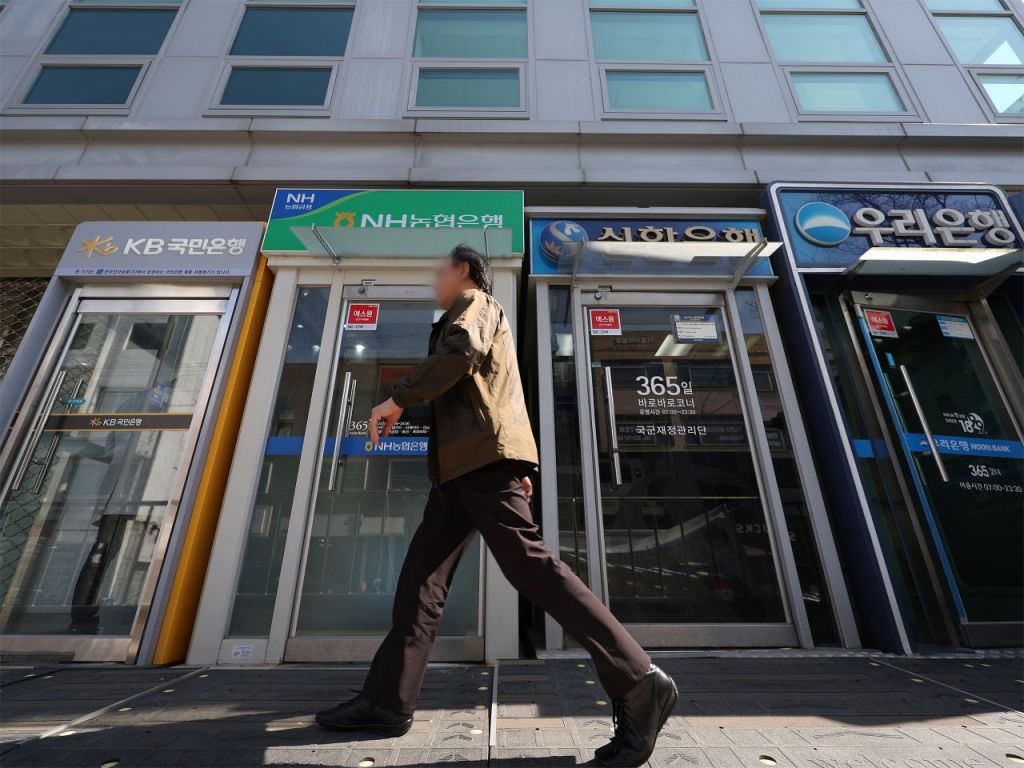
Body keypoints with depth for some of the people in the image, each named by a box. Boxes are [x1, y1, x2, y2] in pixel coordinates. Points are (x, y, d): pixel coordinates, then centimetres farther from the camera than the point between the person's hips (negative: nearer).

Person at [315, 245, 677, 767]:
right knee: (422, 576, 8)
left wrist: (397, 399, -11)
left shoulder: (475, 303, 7)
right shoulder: (479, 317, 34)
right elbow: (498, 390, 29)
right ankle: (387, 701, 17)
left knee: (529, 565, -15)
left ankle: (639, 686, -9)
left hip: (483, 454, -10)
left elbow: (460, 350, -18)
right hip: (465, 463, 10)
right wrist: (516, 467, 23)